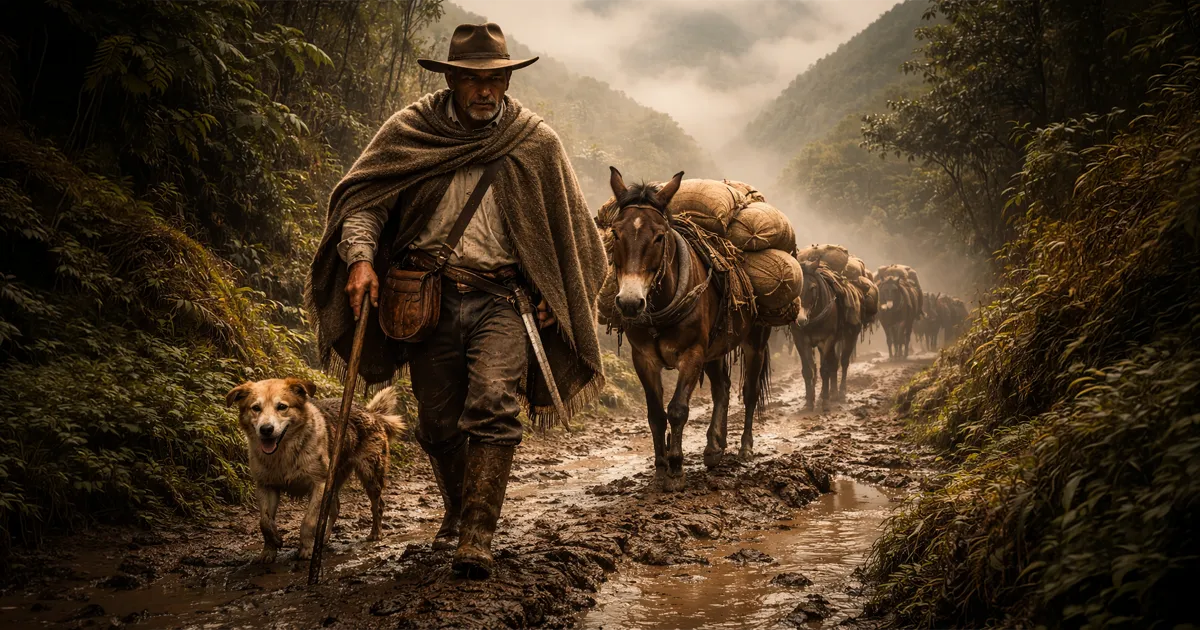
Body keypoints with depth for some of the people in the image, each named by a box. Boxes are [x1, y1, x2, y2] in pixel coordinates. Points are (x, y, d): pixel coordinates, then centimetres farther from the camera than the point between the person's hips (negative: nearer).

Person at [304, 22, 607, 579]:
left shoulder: (536, 142, 5)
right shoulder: (410, 131, 3)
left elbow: (566, 225, 15)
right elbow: (361, 198, 3)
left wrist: (550, 297, 8)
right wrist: (360, 257, -15)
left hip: (502, 299, -1)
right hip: (429, 298, 1)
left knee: (494, 404, -21)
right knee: (439, 422, 10)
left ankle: (476, 538, -17)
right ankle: (458, 510, 38)